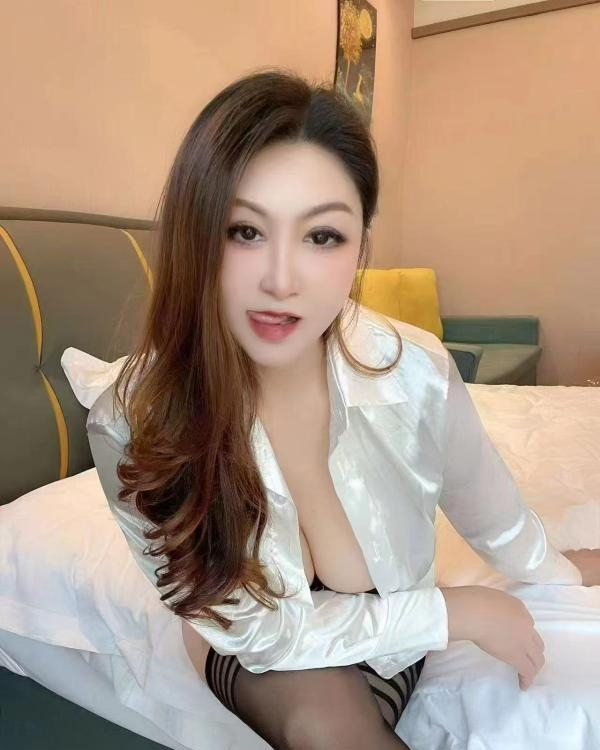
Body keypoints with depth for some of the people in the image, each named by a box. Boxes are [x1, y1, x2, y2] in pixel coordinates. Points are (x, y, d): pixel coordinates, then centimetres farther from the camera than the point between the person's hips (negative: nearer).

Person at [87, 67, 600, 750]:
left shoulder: (417, 371, -26)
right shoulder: (133, 426, -29)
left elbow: (492, 516, -3)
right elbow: (254, 628, -19)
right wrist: (456, 611, -17)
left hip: (394, 641, 1)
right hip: (258, 657, 0)